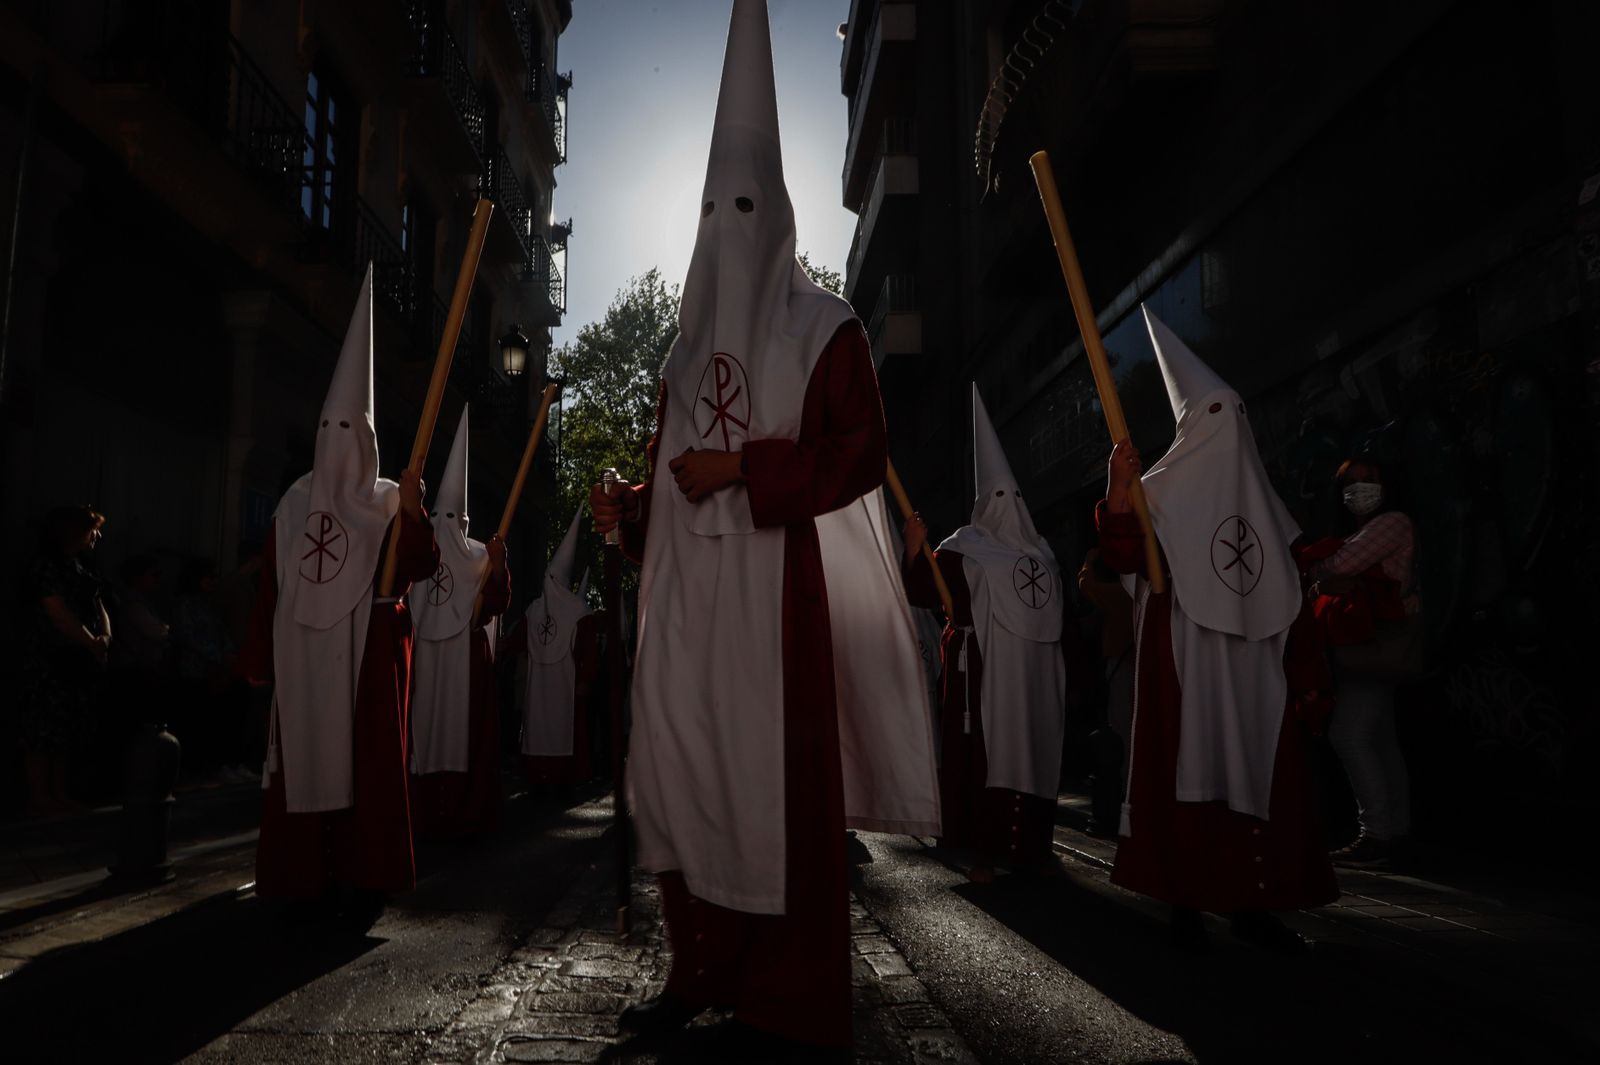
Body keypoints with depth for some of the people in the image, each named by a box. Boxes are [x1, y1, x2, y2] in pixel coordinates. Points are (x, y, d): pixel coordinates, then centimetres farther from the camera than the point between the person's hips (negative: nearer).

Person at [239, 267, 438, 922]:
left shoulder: (387, 502, 4)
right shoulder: (295, 501, 13)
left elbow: (419, 569, -9)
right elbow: (272, 581, 10)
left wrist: (412, 511, -24)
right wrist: (263, 655, 6)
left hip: (367, 645, -3)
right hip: (303, 647, 4)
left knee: (367, 756, -5)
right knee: (303, 755, 5)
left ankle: (361, 880, -1)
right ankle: (305, 876, 13)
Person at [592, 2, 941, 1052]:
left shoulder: (823, 326, 2)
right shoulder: (692, 341, 20)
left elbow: (861, 454, -9)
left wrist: (741, 466, -15)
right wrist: (628, 504, 3)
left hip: (774, 580, -6)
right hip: (687, 583, 6)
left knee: (776, 779, -4)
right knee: (683, 773, 5)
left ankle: (785, 1000, 7)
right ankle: (702, 972, 18)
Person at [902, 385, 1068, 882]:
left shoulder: (965, 549, 1)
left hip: (984, 667, -1)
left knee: (984, 750, 0)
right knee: (1030, 749, 3)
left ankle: (988, 852, 3)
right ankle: (1026, 846, 11)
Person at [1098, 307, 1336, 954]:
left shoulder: (1257, 497, 18)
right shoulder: (1161, 491, 3)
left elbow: (1284, 595, 19)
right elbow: (1122, 557, -14)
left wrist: (1302, 670, 15)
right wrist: (1118, 491, -29)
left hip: (1252, 658, 5)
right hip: (1185, 654, -5)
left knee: (1259, 773, 2)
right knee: (1189, 767, -6)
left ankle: (1252, 902, 8)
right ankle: (1186, 899, 1)